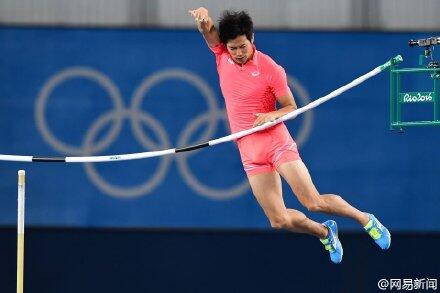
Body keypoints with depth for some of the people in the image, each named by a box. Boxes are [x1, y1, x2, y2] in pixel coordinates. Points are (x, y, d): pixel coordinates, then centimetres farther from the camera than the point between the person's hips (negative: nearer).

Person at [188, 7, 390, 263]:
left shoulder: (271, 69, -10)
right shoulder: (222, 54, 2)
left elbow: (291, 107, -1)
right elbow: (207, 29, -9)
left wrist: (272, 115, -22)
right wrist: (203, 16, -32)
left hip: (277, 143, -4)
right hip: (250, 153, 4)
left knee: (314, 203, -13)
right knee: (280, 220, -4)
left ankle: (366, 220, 10)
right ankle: (324, 232, 23)